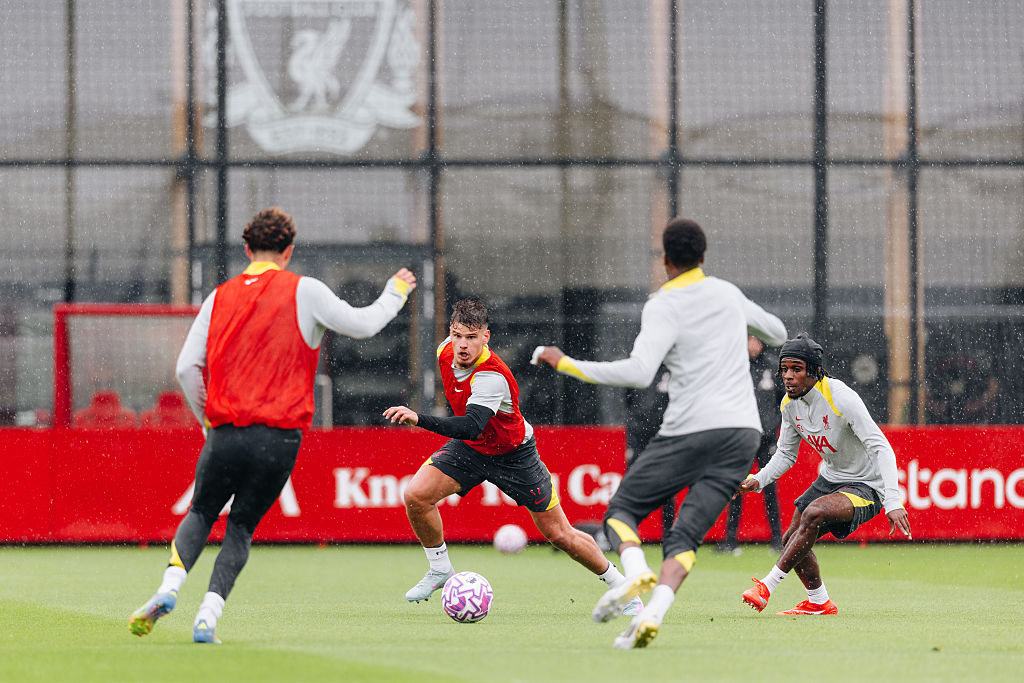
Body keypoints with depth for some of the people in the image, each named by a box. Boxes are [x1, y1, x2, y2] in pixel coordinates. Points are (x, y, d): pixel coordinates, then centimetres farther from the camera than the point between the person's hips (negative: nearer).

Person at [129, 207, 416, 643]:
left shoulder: (220, 297, 9)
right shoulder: (303, 292, -1)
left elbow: (187, 369, 7)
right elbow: (363, 325, 3)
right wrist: (395, 294, 22)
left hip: (225, 432, 2)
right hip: (279, 437, -2)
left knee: (201, 515, 19)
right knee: (241, 528, 11)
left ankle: (170, 586, -8)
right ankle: (208, 615, -6)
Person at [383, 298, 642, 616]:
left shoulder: (492, 377, -37)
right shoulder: (446, 351, -15)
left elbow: (472, 427, -51)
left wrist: (419, 419, -61)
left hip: (512, 455, -5)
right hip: (468, 448, 5)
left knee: (559, 535, 1)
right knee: (416, 496, -19)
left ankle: (618, 584, 22)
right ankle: (440, 568, 4)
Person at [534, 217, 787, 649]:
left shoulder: (662, 307, -5)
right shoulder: (728, 294, 13)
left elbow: (639, 373, -18)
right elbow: (777, 333, 30)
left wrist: (566, 364, -12)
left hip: (690, 430, -5)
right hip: (743, 431, 5)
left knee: (621, 510, 10)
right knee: (685, 536, 1)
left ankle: (636, 574, -22)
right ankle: (653, 613, -25)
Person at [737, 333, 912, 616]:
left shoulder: (841, 398, -28)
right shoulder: (790, 403, -4)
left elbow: (881, 449, -32)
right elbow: (786, 454, 10)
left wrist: (892, 501, -41)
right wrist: (758, 480, -9)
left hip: (866, 486, -8)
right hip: (831, 478, 8)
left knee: (813, 513, -32)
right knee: (793, 539, 9)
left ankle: (768, 585, -23)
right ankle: (819, 603, 33)